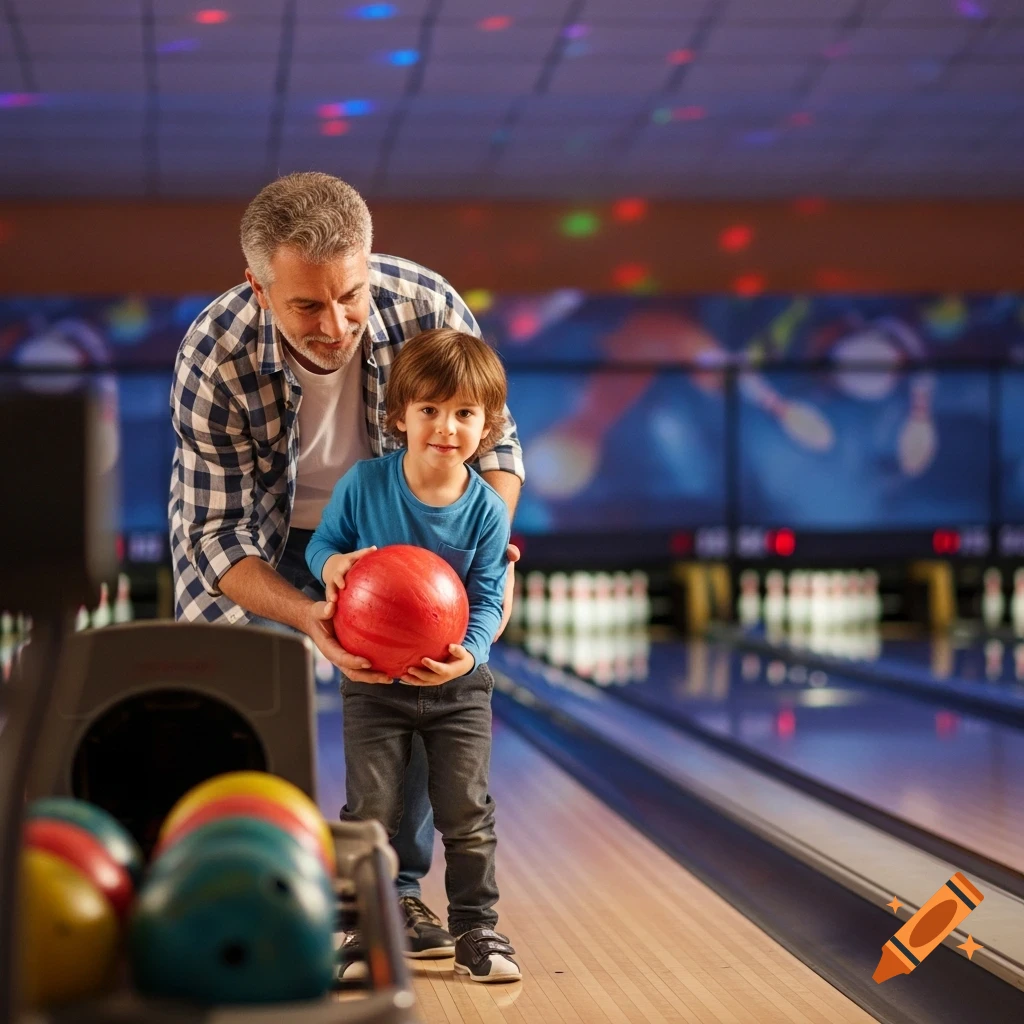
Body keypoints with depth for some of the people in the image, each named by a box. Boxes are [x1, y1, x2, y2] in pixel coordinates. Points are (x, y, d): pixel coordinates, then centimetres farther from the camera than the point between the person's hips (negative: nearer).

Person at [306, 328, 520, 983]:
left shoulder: (487, 511, -11)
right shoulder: (364, 484, -12)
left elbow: (487, 601, -10)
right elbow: (323, 542, 2)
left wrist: (468, 654, -29)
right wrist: (334, 565, -23)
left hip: (458, 684, 0)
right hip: (375, 682, 0)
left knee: (467, 813, 4)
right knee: (371, 813, 2)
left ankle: (476, 929, 18)